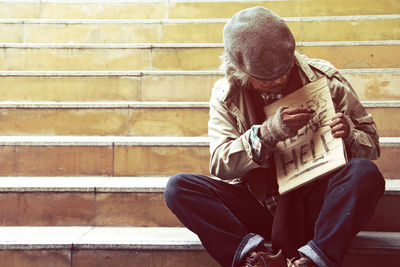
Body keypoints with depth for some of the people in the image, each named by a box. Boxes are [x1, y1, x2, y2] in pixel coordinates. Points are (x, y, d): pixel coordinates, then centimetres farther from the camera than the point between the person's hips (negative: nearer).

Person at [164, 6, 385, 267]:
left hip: (314, 204, 0)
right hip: (257, 204, 1)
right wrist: (269, 132, -23)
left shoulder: (324, 78, -1)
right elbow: (219, 163, -8)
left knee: (364, 171, -29)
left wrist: (349, 135, -21)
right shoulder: (226, 94, 1)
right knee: (178, 187, -20)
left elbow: (372, 143, 4)